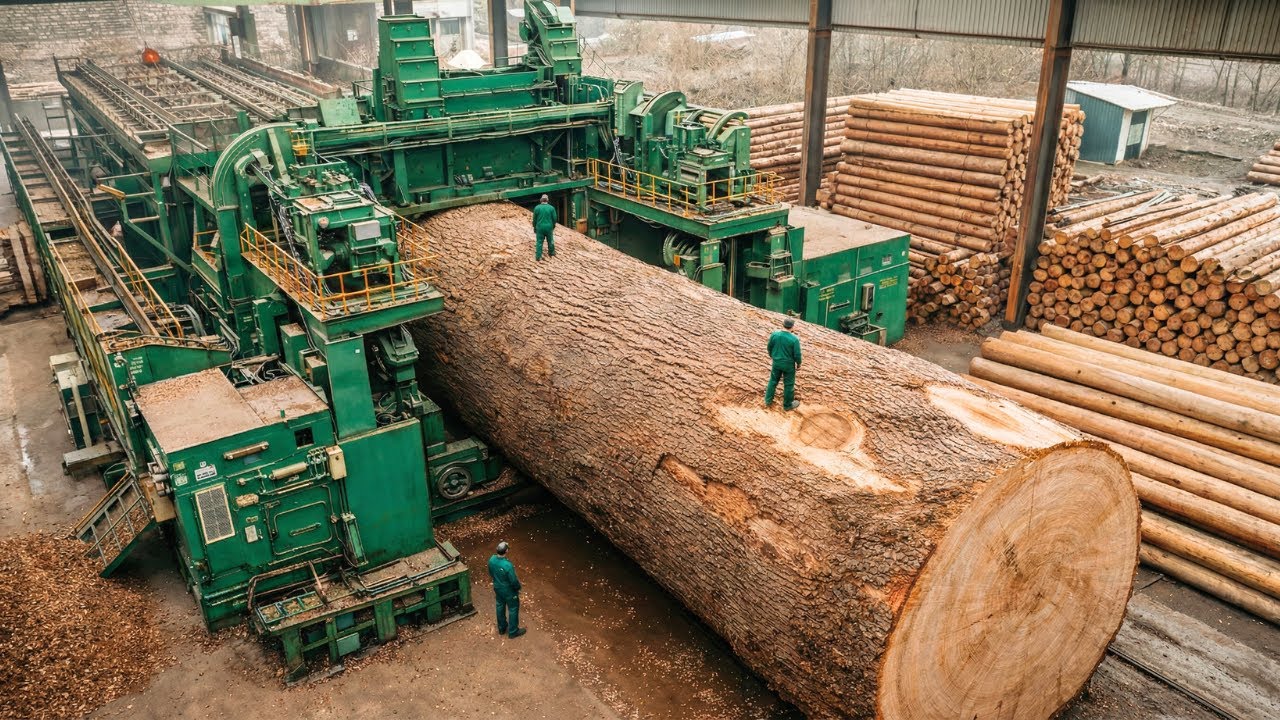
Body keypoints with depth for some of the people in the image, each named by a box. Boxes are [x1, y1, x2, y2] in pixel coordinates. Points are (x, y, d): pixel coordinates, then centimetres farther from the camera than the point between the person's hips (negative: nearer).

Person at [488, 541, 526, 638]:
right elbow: (513, 581, -25)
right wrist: (518, 587, -4)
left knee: (500, 607, 26)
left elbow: (491, 574, 0)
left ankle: (502, 628, 46)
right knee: (513, 609, 16)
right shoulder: (507, 565, -38)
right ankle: (513, 631, 33)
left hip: (498, 588, 6)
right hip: (508, 590, -6)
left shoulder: (492, 559, -19)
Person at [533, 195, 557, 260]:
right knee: (550, 241, 17)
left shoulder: (537, 208, -5)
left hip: (540, 227, -1)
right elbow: (554, 218, 3)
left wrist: (534, 227, 13)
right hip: (549, 227, 1)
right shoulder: (551, 208, -3)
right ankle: (551, 253, 34)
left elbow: (534, 219, 1)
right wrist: (553, 226, 20)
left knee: (539, 242, 2)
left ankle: (538, 256, -2)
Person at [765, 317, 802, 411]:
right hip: (788, 365, -4)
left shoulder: (774, 334, -12)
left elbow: (769, 348, 3)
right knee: (788, 384, 13)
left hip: (776, 363, 4)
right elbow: (797, 354, -16)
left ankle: (768, 400, 34)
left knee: (773, 381, 22)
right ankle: (787, 405, 26)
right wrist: (798, 364, 2)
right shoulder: (794, 339, -23)